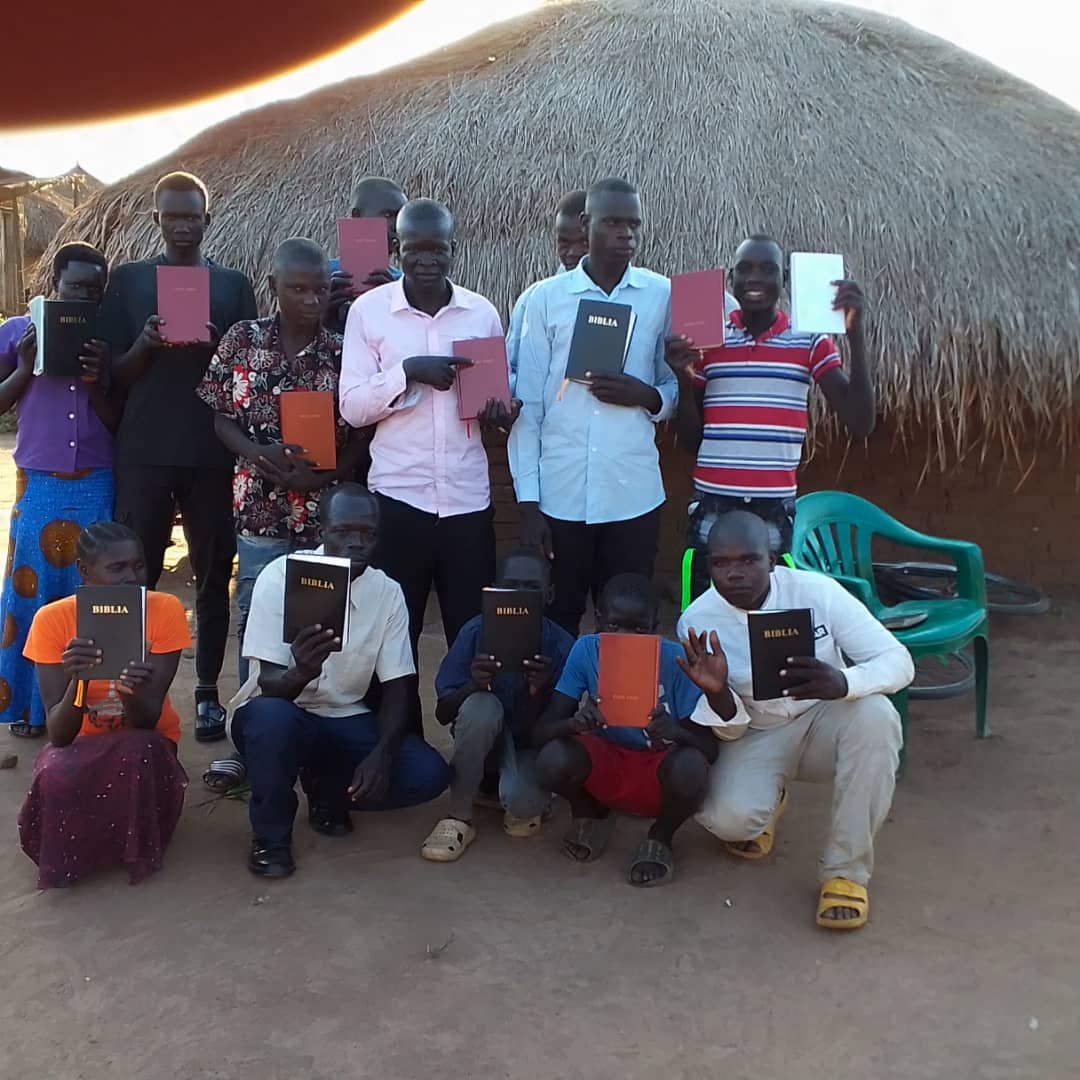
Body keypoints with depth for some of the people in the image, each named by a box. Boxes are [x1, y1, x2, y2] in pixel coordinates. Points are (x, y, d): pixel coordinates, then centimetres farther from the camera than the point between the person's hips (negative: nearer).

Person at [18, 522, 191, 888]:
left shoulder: (165, 610, -18)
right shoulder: (52, 619, -17)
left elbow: (147, 720, -23)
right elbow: (58, 736, -22)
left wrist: (132, 689, -46)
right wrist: (78, 679, -42)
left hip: (143, 745, 0)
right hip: (81, 745, 1)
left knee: (136, 754, -36)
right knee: (56, 778, -34)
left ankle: (136, 851, -5)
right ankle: (68, 857, 2)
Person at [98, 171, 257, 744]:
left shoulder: (233, 285, 8)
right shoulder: (127, 280, 8)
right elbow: (115, 374, 5)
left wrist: (216, 345, -14)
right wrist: (144, 344, -16)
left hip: (212, 451, 0)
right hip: (143, 451, 0)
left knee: (213, 575, 4)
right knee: (135, 573, 2)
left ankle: (207, 692, 14)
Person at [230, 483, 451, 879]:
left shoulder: (388, 593, -6)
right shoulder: (280, 577, -17)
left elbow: (397, 688, -5)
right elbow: (270, 684, -22)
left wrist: (382, 752, -24)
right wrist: (301, 672, -47)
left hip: (345, 720, 4)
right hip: (279, 714, -3)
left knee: (429, 774, -19)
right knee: (271, 715, -39)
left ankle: (328, 791, 10)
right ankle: (270, 834, -10)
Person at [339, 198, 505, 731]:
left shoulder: (482, 312, 7)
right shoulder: (368, 309, 1)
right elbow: (352, 407, -4)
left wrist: (501, 410, -8)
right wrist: (408, 371, -18)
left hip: (468, 498, 2)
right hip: (398, 496, -1)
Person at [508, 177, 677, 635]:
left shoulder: (664, 295, 5)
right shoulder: (546, 297, 3)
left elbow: (677, 388, 11)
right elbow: (527, 404, 2)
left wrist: (648, 396, -13)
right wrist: (527, 502, -3)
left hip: (634, 496, 1)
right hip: (558, 495, 0)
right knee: (553, 628, 7)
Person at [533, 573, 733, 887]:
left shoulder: (675, 660, -19)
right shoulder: (585, 651, -16)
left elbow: (709, 748, -18)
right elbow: (541, 731, -17)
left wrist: (676, 732, -41)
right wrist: (573, 723, -40)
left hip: (659, 776, -1)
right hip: (604, 765, 1)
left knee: (691, 768, -35)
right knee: (552, 760, -29)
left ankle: (661, 837, 0)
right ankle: (588, 814, 8)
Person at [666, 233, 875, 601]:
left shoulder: (810, 342, 4)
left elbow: (860, 424, -5)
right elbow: (690, 441, 9)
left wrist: (855, 333, -11)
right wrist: (684, 378, -8)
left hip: (776, 511, -1)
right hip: (711, 508, 1)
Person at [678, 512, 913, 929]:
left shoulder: (816, 591, -19)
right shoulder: (697, 621, -16)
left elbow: (899, 661, -20)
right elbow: (730, 729, -11)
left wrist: (842, 683, -42)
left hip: (825, 721, 0)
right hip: (756, 735, 0)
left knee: (875, 713, -33)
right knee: (729, 820, -29)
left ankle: (846, 869, -17)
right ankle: (766, 801, 13)